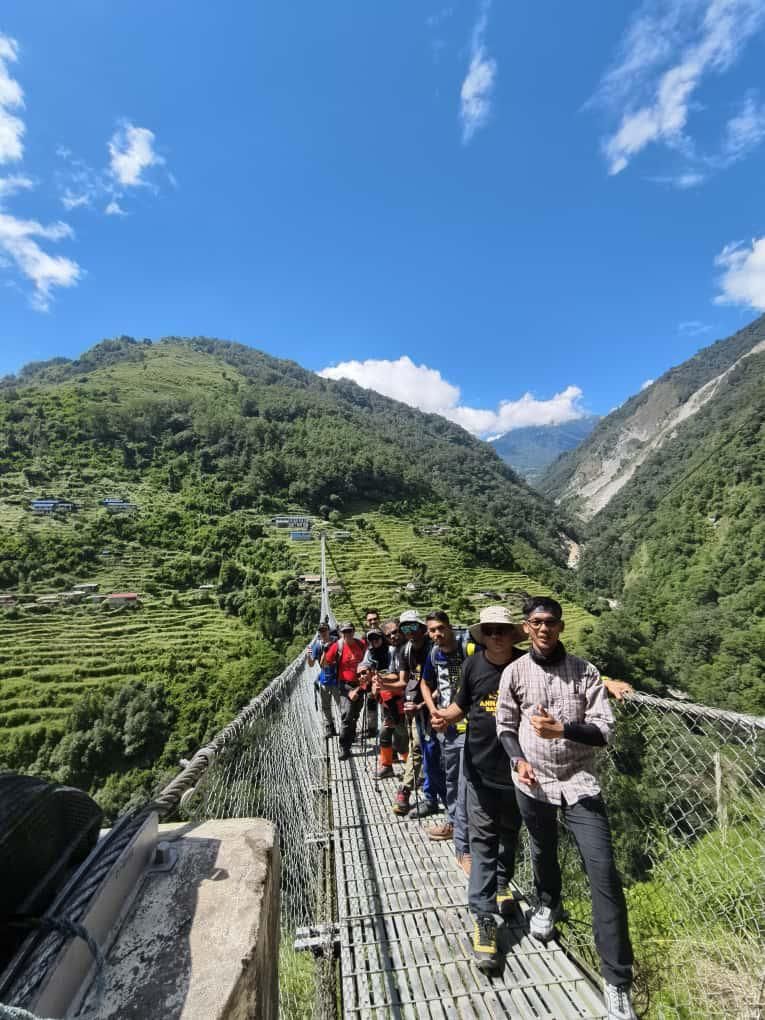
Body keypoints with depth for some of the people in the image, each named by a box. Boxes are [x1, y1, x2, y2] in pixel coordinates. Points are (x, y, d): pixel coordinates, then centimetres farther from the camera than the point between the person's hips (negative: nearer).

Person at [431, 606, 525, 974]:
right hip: (479, 767, -1)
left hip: (515, 768, 1)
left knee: (509, 833, 23)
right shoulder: (473, 665, -8)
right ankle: (483, 920, 15)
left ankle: (502, 884, 50)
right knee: (482, 840, 3)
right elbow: (462, 704, 5)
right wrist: (446, 716, -15)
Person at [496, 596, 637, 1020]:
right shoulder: (514, 673, -7)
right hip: (533, 783, 2)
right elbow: (504, 725, 2)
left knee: (604, 874, -3)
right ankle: (548, 904, 56)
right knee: (543, 853, 24)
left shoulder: (585, 672, -10)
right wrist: (517, 760, -13)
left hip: (579, 782, -1)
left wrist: (561, 729, -26)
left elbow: (605, 729, -11)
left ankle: (617, 985, 15)